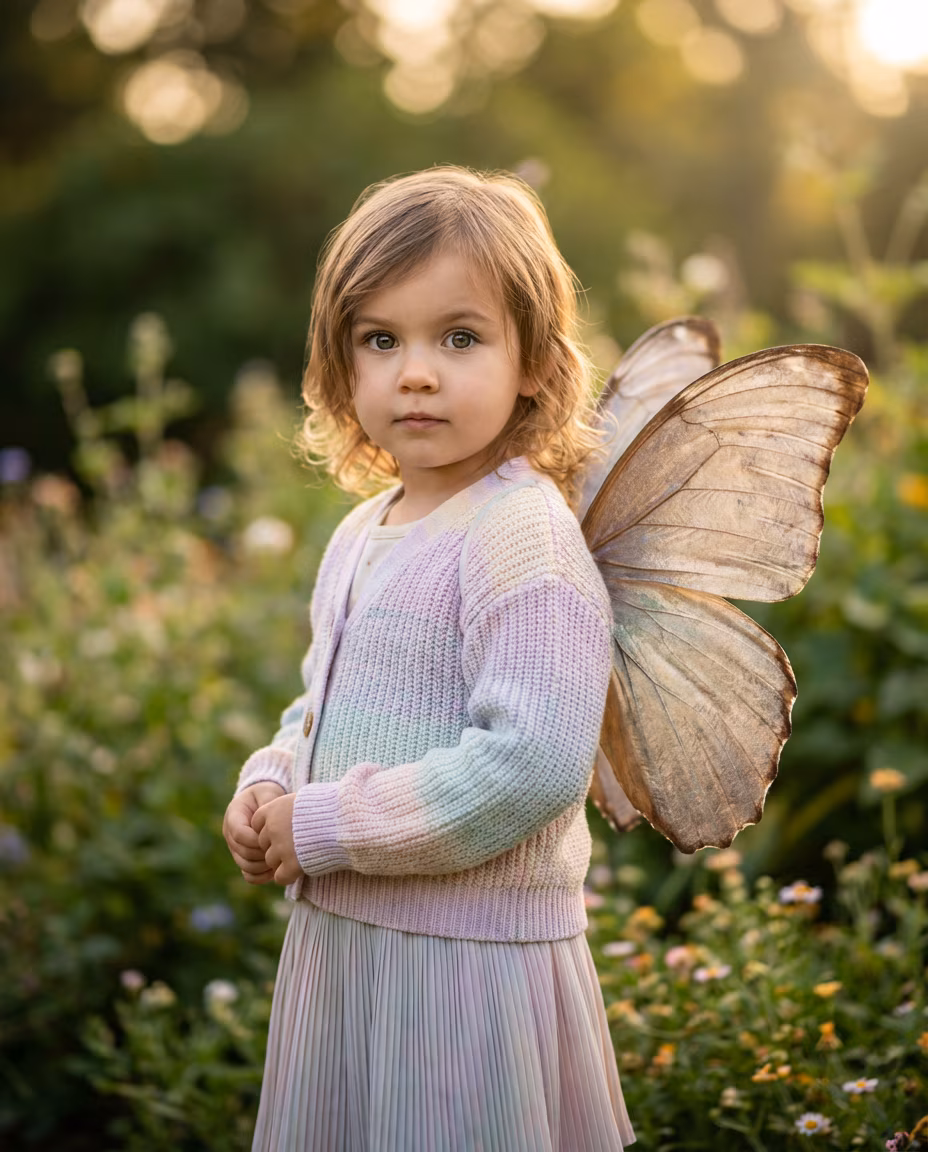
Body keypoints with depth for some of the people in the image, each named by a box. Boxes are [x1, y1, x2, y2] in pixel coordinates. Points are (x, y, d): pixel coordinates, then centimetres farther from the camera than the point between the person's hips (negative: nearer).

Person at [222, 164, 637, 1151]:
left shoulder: (523, 536, -19)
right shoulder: (361, 534, 8)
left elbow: (533, 764, -27)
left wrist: (323, 829, -20)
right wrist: (264, 793, 1)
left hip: (470, 957, -8)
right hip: (337, 937, 8)